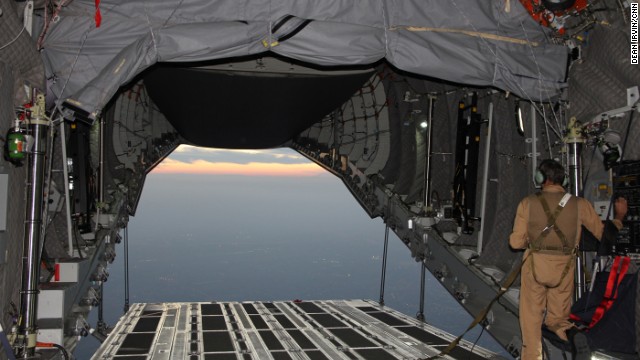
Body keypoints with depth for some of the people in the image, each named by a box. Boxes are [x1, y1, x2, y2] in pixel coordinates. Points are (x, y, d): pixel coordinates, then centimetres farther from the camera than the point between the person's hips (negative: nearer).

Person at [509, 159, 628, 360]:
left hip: (535, 265, -1)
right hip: (564, 268, 1)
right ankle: (569, 332, -13)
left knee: (531, 317, 12)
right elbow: (603, 233, 5)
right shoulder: (579, 204, -3)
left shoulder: (528, 203, -5)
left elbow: (516, 242, -4)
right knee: (558, 316, 18)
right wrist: (619, 217, 22)